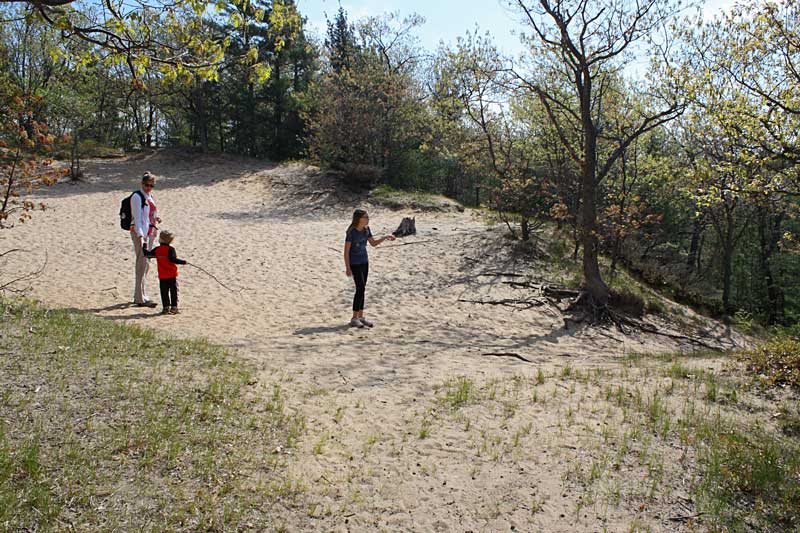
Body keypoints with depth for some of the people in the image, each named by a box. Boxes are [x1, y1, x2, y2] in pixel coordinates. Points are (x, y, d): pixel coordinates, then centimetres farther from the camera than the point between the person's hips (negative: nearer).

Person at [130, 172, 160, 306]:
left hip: (150, 232, 9)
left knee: (145, 264, 12)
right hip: (140, 233, -9)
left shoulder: (149, 196, 15)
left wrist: (156, 217, 4)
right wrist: (140, 236, -26)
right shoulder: (137, 197, -10)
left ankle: (138, 295, 22)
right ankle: (141, 298, -8)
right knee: (142, 264, -10)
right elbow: (137, 217, -18)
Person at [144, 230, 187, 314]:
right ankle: (174, 307, 3)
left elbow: (148, 254, 14)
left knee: (164, 292, 9)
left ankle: (166, 307, 8)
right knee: (174, 291, 5)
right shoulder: (170, 249, -10)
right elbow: (173, 259, -22)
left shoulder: (156, 249, 2)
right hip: (172, 275, -3)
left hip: (162, 276, 3)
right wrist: (183, 262, -21)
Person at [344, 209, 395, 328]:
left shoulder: (366, 229, 2)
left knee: (362, 289, 9)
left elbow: (373, 243, 15)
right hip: (354, 264, -7)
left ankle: (360, 316, 16)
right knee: (360, 288, -10)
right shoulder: (351, 232, -17)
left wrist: (385, 237, 1)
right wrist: (347, 268, -15)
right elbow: (346, 251, -14)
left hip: (364, 262, 7)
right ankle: (354, 318, -1)